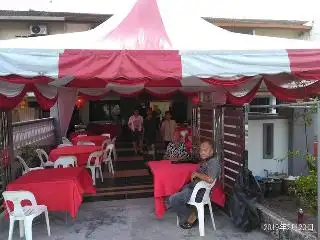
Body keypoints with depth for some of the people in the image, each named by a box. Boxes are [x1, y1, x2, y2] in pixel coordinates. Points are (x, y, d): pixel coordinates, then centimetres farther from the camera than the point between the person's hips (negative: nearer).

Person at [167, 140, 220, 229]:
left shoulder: (213, 162, -20)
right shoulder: (205, 160, 9)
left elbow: (210, 179, -35)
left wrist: (197, 174, -21)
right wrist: (194, 175, 4)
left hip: (200, 192, -10)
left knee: (172, 200, -11)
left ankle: (190, 217, 8)